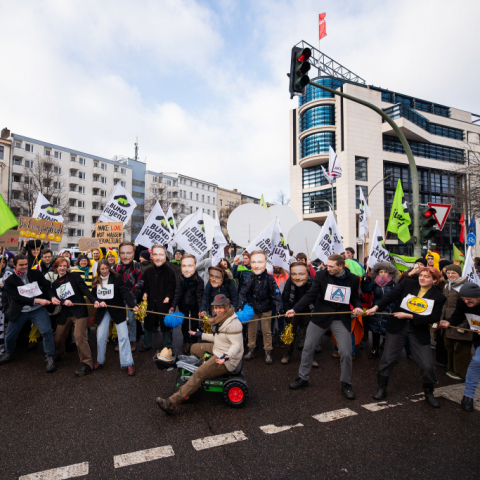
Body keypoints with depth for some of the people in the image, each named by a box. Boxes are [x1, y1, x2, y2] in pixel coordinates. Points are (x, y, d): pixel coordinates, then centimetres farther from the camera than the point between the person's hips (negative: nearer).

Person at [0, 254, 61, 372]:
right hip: (20, 312, 1)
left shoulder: (36, 274, -1)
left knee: (47, 331, -19)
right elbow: (18, 298, -12)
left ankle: (50, 358, -6)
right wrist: (37, 300, -22)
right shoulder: (10, 281, -3)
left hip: (38, 310, -1)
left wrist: (52, 297, -22)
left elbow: (47, 287, -1)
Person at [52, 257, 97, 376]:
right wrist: (64, 302, -13)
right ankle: (59, 355, 43)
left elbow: (85, 289, -9)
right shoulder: (55, 283, 16)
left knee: (80, 337, -17)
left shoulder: (74, 276, 1)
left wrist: (94, 300, -24)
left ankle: (87, 364, -13)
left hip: (79, 311, -5)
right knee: (58, 338, 12)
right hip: (65, 314, 6)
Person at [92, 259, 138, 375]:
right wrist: (96, 302, -14)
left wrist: (132, 305, -32)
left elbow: (125, 292, -20)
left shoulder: (117, 278, -12)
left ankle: (128, 363, 4)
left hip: (117, 310, -3)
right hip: (103, 311, 4)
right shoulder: (96, 280, 2)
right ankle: (100, 361, 29)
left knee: (123, 336, -4)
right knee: (100, 337, 7)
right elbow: (93, 295, 8)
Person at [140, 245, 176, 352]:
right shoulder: (148, 271, 5)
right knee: (148, 324, 17)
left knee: (166, 324, 7)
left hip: (164, 303, -4)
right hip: (150, 303, 4)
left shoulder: (169, 271, -6)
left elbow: (172, 287, -7)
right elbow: (145, 285, 13)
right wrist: (145, 293, -6)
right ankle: (147, 344, 37)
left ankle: (167, 346, 24)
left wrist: (168, 297, -22)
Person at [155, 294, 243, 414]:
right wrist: (201, 335, 23)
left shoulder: (233, 323, -23)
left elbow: (237, 344, -26)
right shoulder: (221, 319, 7)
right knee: (194, 348, 18)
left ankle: (171, 402, -20)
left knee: (198, 375, -19)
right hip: (217, 350, 10)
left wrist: (227, 356, -42)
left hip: (227, 359, -10)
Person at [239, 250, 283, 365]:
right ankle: (251, 350, 32)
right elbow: (243, 293, -11)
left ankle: (268, 352, 26)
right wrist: (241, 307, -21)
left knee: (267, 331, 11)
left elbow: (276, 294, -16)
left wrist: (278, 308, -25)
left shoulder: (269, 278, -17)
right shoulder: (250, 278, -14)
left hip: (266, 309, -1)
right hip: (252, 308, 2)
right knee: (251, 330, 14)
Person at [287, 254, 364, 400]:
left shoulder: (353, 279, -2)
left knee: (346, 353, -1)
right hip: (320, 317, 0)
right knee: (308, 348, 7)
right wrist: (295, 309, -22)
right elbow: (310, 295, -11)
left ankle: (345, 383, 25)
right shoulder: (321, 275, -8)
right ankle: (303, 378, 28)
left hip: (341, 319, 0)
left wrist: (358, 307, -12)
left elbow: (355, 297, 11)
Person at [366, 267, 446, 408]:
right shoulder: (408, 284, -4)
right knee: (388, 359, 4)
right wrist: (376, 307, -27)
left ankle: (429, 393, 32)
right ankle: (381, 388, 24)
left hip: (420, 331, 0)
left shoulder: (439, 297, -3)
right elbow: (391, 295, -12)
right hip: (397, 327, 0)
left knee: (427, 365, 3)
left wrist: (409, 316, -17)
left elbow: (434, 318, -11)